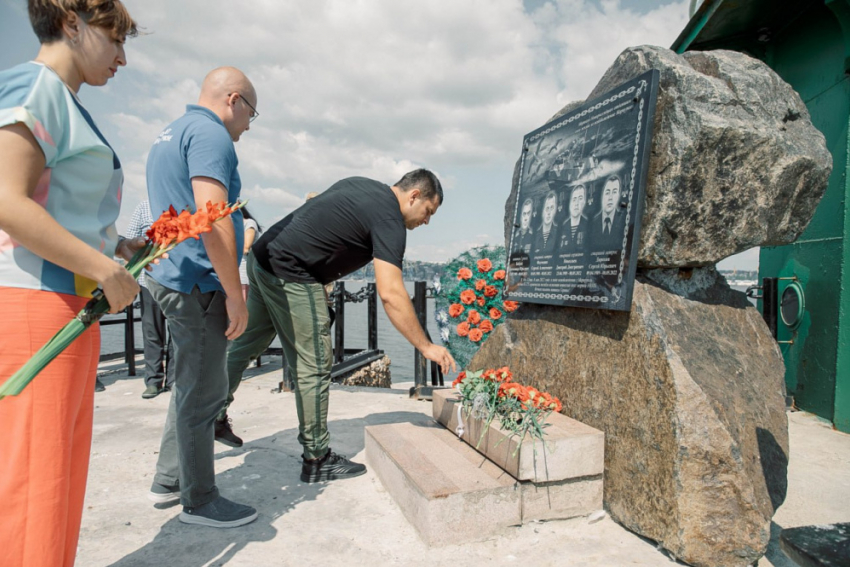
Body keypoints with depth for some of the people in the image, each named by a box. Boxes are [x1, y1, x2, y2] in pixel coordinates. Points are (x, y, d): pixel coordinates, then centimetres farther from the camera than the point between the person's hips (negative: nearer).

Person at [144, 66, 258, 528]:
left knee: (193, 385, 20)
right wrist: (235, 295, -20)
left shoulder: (169, 134, 20)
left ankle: (168, 481, 31)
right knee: (203, 391, 0)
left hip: (172, 278, 11)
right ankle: (199, 501, 15)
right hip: (198, 284, -11)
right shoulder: (210, 134, -12)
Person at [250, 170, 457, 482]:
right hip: (291, 274, -10)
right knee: (315, 366, -3)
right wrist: (426, 346, -18)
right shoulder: (389, 221, -13)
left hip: (264, 255, 10)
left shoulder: (360, 185, 15)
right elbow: (390, 293, -23)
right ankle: (317, 460, 7)